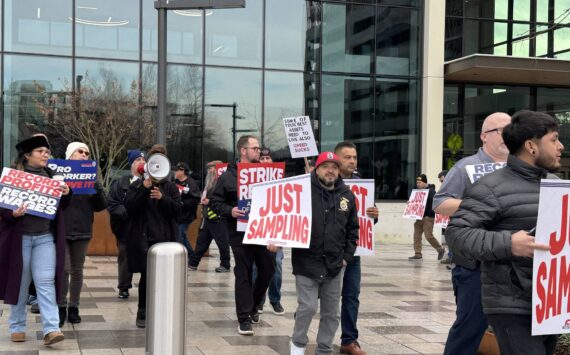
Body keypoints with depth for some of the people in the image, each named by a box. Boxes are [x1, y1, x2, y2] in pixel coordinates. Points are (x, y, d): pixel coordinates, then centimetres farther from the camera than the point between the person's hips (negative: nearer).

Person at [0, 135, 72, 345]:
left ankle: (51, 329, -10)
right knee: (20, 282, 7)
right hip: (19, 237, -2)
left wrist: (66, 194, -7)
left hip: (45, 237, 2)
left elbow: (62, 207, 14)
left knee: (46, 282, -6)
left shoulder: (52, 175, 8)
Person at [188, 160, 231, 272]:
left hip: (217, 217, -10)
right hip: (207, 217, 10)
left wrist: (209, 201, -18)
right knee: (202, 240, 13)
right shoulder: (210, 181, 20)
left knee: (222, 242, -1)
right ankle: (192, 263, 19)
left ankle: (225, 265, 8)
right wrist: (203, 199, 12)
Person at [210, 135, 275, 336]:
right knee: (243, 274, 1)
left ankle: (252, 305, 33)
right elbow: (215, 203, 1)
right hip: (240, 233, -4)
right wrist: (230, 211, -17)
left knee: (268, 270, 10)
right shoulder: (228, 176, -1)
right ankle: (244, 318, 8)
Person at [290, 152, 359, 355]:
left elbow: (353, 229, 13)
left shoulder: (347, 195, 7)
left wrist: (347, 256, 7)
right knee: (308, 306, -7)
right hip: (307, 262, -4)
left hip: (335, 265, 5)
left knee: (331, 311, 10)